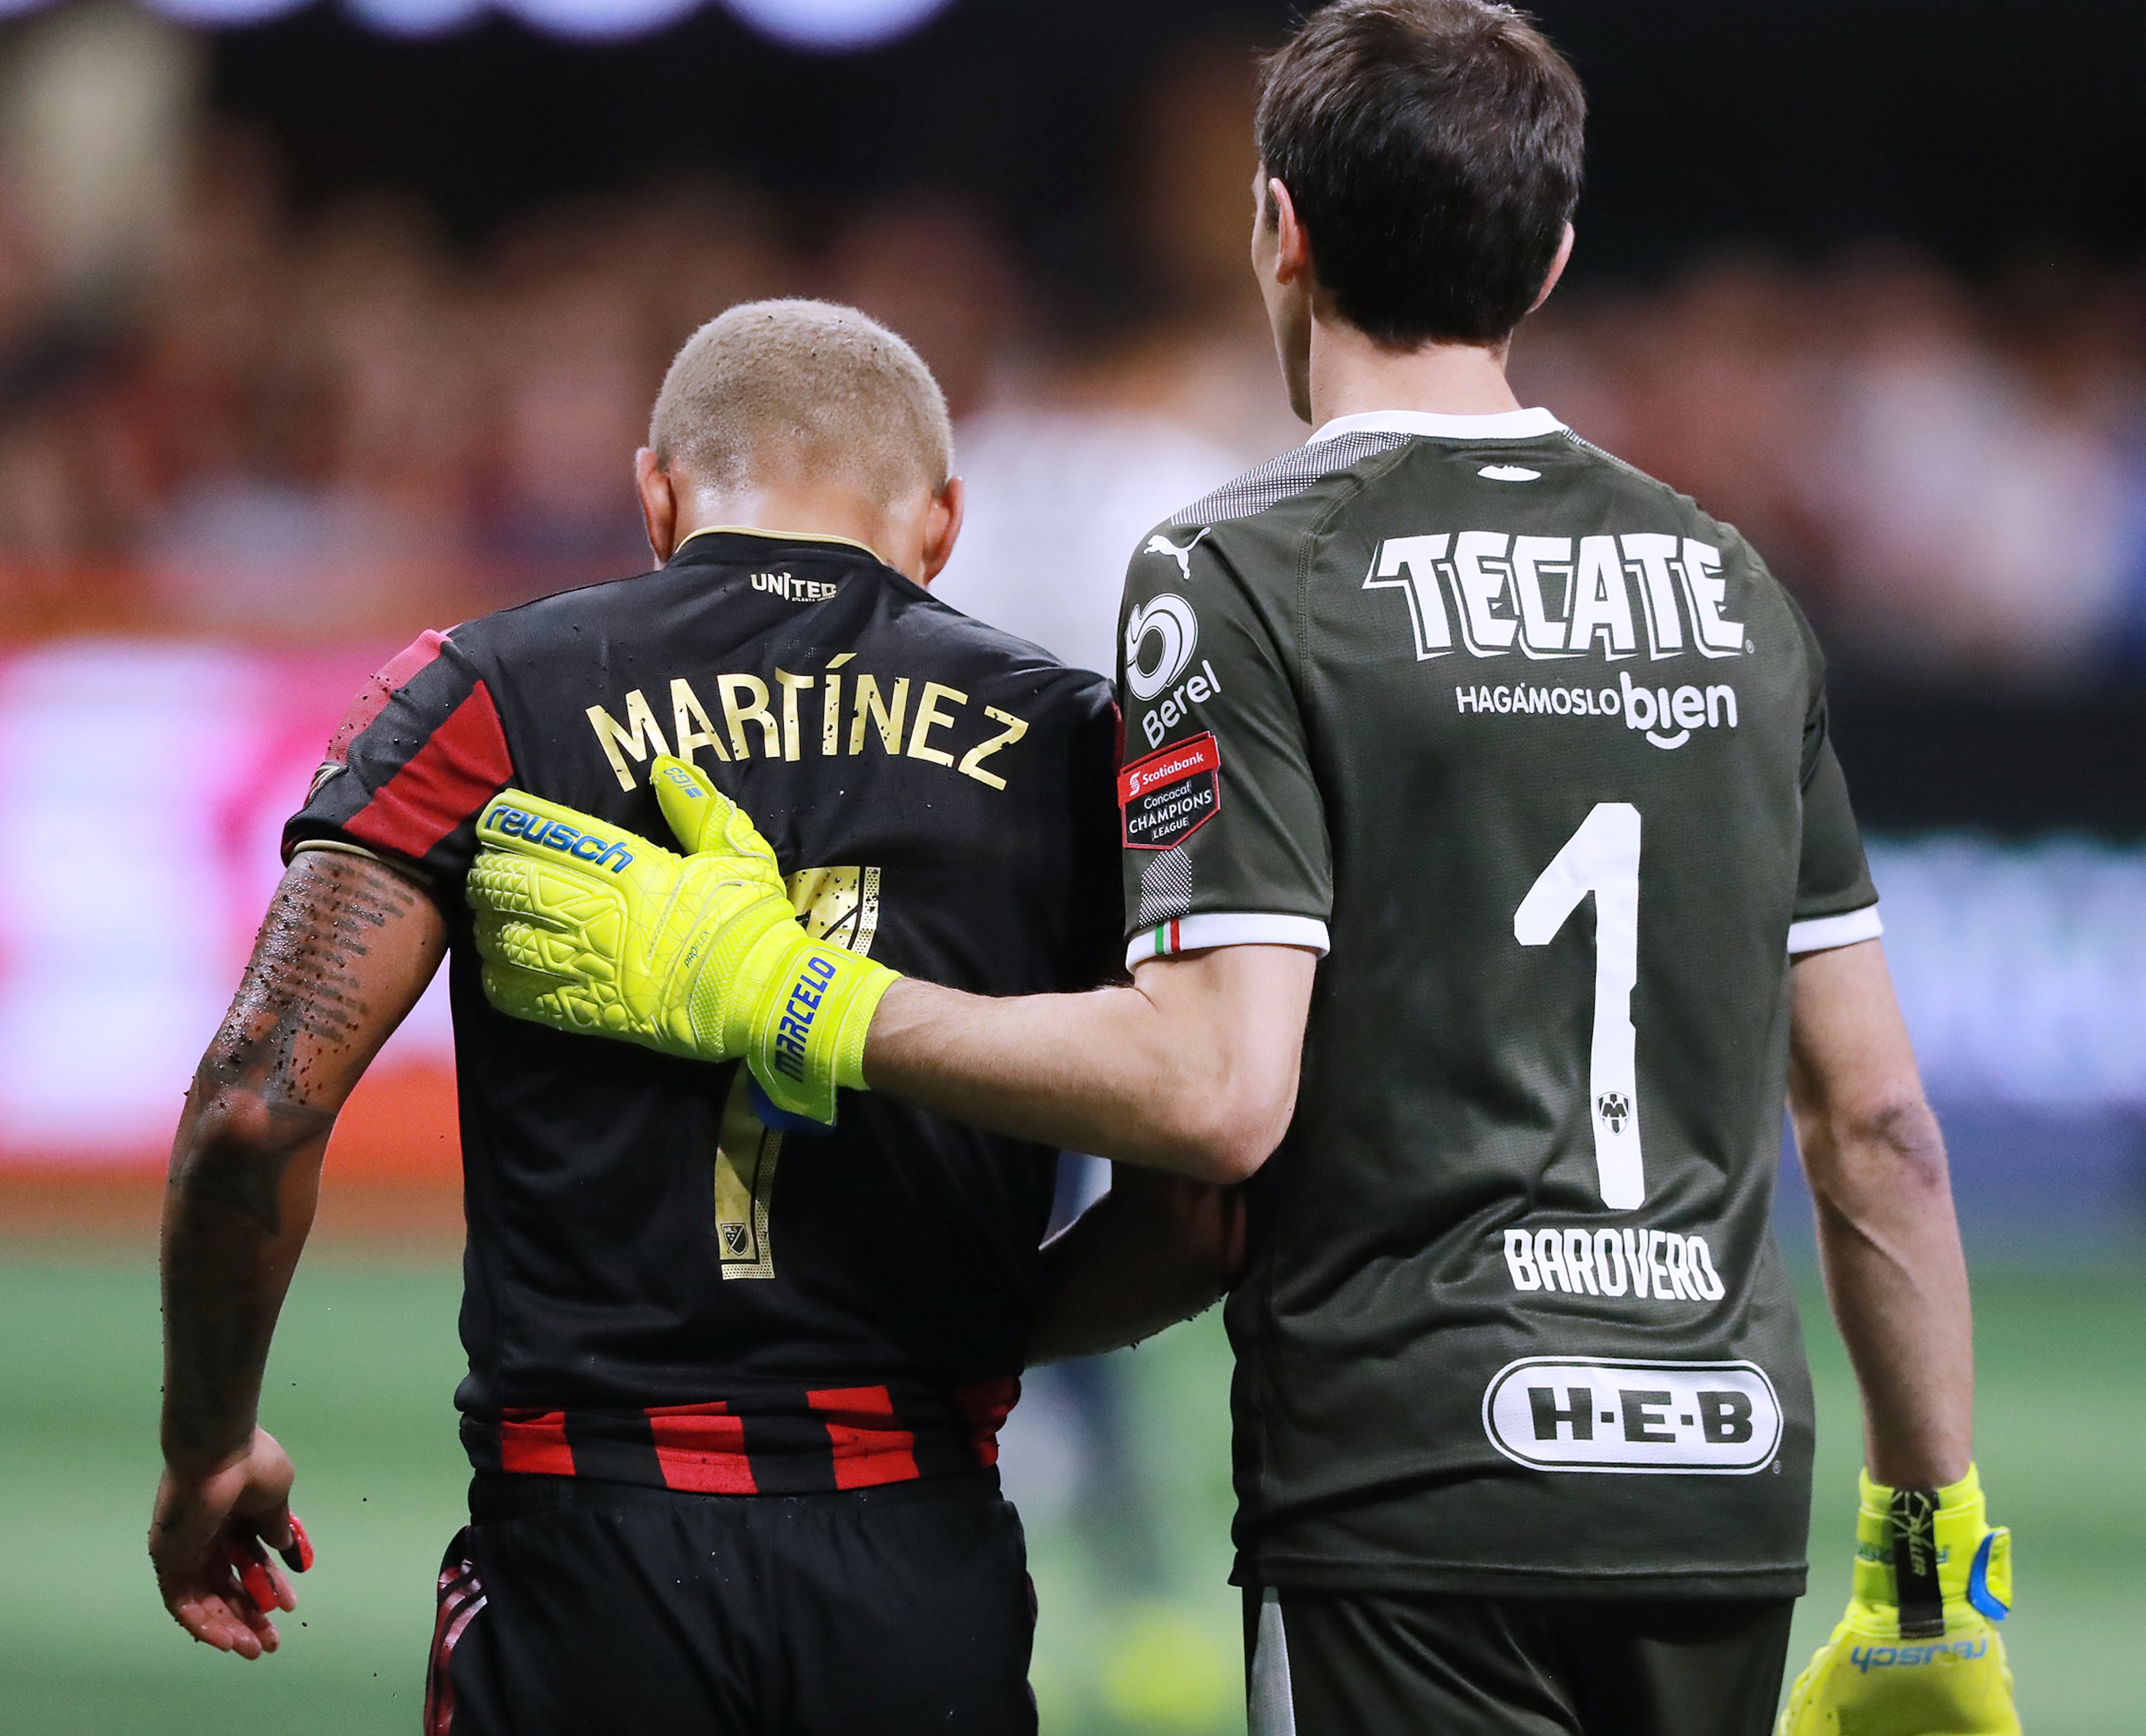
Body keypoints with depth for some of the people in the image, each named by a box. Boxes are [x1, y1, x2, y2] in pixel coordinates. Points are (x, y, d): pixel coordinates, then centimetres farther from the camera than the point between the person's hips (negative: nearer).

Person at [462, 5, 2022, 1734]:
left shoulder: (1244, 573, -5)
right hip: (1730, 1501, 5)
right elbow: (1880, 1121, 12)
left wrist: (785, 996, -9)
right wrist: (1934, 1548, 19)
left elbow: (1218, 1091, -16)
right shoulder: (1734, 586, 12)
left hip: (1414, 1496, -5)